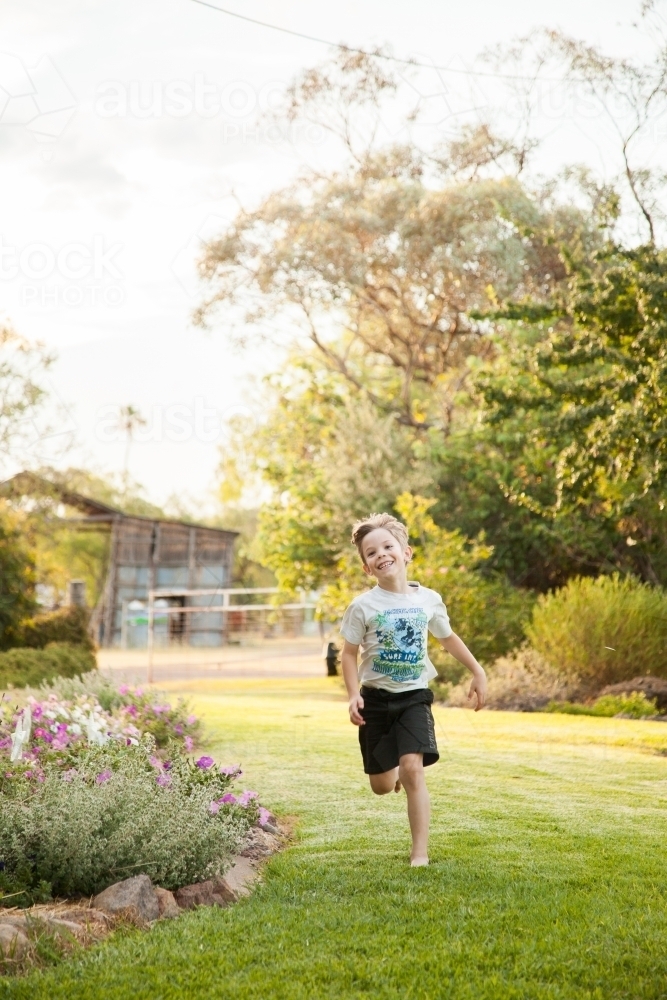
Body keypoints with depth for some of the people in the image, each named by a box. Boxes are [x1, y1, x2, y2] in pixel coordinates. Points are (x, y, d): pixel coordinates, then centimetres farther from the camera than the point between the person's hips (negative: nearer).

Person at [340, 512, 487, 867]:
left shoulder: (429, 600, -2)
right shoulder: (362, 606, -9)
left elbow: (448, 638, 14)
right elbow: (349, 654, -3)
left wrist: (478, 672, 13)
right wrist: (353, 695, -15)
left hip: (414, 697, 0)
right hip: (376, 699, 0)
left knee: (412, 768, -18)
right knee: (382, 786, 8)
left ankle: (420, 853, -10)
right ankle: (397, 771, 47)